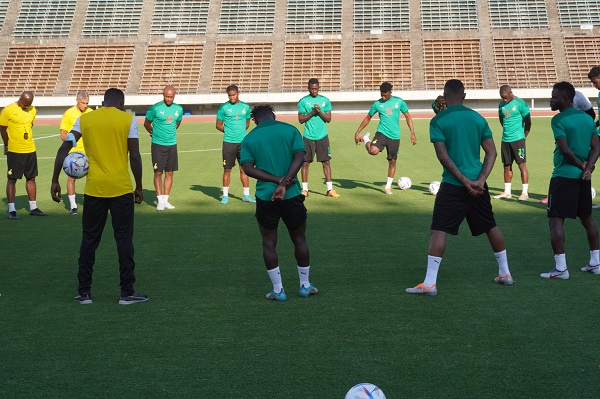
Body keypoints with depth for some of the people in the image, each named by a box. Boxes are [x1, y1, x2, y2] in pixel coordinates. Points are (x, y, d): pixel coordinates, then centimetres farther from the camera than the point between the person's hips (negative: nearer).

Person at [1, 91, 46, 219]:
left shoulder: (32, 110, 5)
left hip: (30, 150, 5)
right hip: (14, 151, -5)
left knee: (31, 178, 10)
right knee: (12, 179, 0)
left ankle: (33, 208, 19)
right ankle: (11, 210, 5)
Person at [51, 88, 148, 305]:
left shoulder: (84, 119, 7)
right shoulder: (128, 119, -1)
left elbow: (64, 148, 0)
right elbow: (135, 156, -4)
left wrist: (55, 181, 4)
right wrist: (139, 187, 5)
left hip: (94, 189, 2)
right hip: (121, 189, -2)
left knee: (89, 240, 12)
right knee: (124, 240, 6)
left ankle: (84, 292, 16)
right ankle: (127, 292, 9)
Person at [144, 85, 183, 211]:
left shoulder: (179, 109, 3)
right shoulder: (155, 108, -10)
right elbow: (146, 123, 5)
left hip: (172, 145, 4)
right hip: (158, 145, -4)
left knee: (169, 173, 6)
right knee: (158, 172, -4)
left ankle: (165, 200, 13)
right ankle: (160, 200, 1)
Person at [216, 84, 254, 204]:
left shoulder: (245, 107, 7)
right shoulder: (223, 107, -1)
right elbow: (218, 125, 4)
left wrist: (240, 132, 6)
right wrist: (229, 131, 0)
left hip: (242, 142, 2)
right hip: (229, 142, -2)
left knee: (244, 168, 4)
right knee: (227, 169, 2)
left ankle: (246, 195, 12)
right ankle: (225, 195, 10)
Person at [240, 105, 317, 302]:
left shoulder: (250, 139, 3)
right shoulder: (290, 130, 2)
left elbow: (248, 168, -8)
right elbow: (299, 157, -10)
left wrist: (277, 180, -13)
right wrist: (283, 183, -17)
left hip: (265, 197, 0)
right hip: (292, 195, 0)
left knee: (269, 243, 11)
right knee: (299, 239, 15)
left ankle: (278, 290, 13)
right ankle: (305, 286, 24)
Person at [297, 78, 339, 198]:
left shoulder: (325, 100, 6)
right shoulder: (303, 101, 1)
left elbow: (328, 119, 3)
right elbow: (301, 119, -2)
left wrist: (320, 112, -13)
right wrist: (312, 112, -14)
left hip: (322, 136, 1)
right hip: (308, 136, -1)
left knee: (326, 162, 1)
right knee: (306, 162, 1)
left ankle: (330, 189, 6)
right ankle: (304, 189, 10)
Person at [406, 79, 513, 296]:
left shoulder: (438, 121, -5)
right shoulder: (478, 118, 8)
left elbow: (443, 156, -13)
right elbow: (492, 152, 3)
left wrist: (464, 181, -11)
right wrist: (480, 180, -4)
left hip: (453, 185, -5)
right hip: (478, 184, 5)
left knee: (438, 230, -5)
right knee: (491, 227, 19)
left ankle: (429, 283, -11)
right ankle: (505, 273, 29)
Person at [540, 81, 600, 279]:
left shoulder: (559, 120, -11)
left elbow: (565, 149, -18)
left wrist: (581, 165, -5)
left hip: (563, 175, -8)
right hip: (583, 176, 8)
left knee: (555, 220, -4)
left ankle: (560, 268, -9)